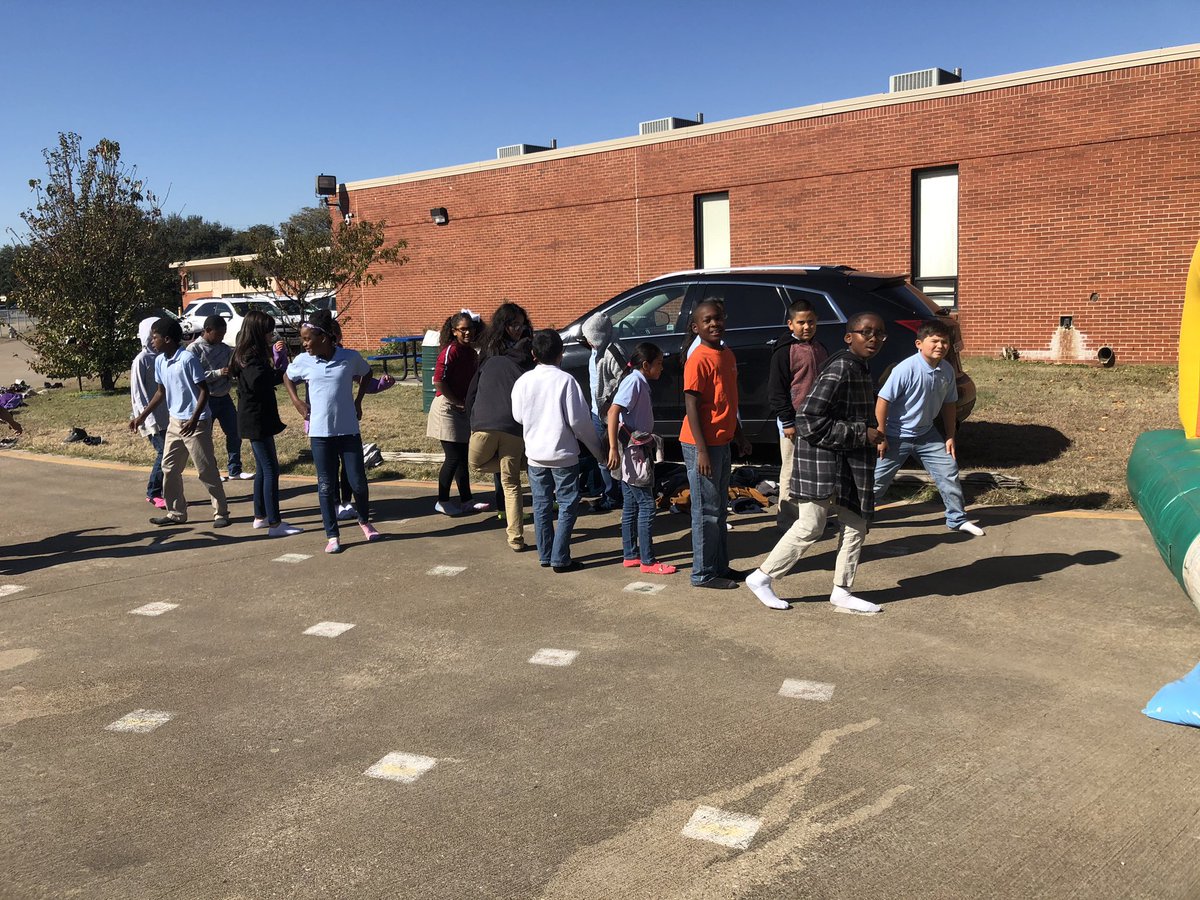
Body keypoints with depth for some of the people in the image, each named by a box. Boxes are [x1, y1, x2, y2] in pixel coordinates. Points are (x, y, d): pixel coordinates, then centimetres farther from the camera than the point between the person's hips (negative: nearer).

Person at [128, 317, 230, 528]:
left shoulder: (187, 359, -17)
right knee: (169, 468, 11)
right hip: (174, 421, 8)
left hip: (195, 423, -8)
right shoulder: (160, 361, 6)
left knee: (206, 470, -3)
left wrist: (194, 418, -25)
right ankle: (176, 513, 21)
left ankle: (221, 513, 6)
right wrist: (142, 415, 17)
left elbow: (204, 390, -16)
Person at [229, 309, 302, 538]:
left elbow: (267, 378, 18)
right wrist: (282, 373, -24)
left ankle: (260, 517, 26)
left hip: (255, 420, 10)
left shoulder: (252, 354, 12)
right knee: (271, 470, -8)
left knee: (263, 469, 17)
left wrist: (276, 355, 12)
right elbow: (258, 381, -34)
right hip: (257, 421, -10)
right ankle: (274, 524, -7)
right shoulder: (250, 357, -18)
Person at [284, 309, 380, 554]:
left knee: (358, 481, 4)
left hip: (349, 431, -1)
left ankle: (364, 521, 31)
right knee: (326, 486, 4)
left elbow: (366, 373, 15)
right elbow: (287, 378, 18)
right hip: (320, 433, 1)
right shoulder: (303, 361, -2)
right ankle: (332, 536, 15)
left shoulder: (350, 358, -6)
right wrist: (296, 401, 6)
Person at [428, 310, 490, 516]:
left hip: (464, 410, 8)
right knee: (454, 457, -5)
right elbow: (439, 381, -21)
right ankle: (442, 502, 7)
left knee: (464, 456, 12)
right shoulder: (450, 351, -15)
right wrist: (459, 403, -16)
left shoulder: (472, 353, 9)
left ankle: (466, 500, 21)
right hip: (447, 408, -8)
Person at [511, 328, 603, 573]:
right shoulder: (565, 380, -14)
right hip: (563, 454, -4)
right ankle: (560, 559, 2)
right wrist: (596, 447, -1)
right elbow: (579, 419, -13)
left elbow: (518, 416, 7)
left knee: (541, 505, 13)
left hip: (534, 454, 4)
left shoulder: (524, 381, -2)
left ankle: (545, 555, 20)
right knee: (568, 506, 4)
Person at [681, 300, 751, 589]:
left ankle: (720, 566, 27)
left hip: (722, 443, 9)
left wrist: (739, 436, 22)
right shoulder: (698, 360, -16)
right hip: (702, 445, -9)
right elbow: (691, 407, -19)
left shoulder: (727, 355, 11)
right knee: (707, 511, -1)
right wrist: (702, 451, -22)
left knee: (719, 509, 16)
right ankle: (703, 573, 8)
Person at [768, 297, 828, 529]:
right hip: (794, 421, -7)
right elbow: (776, 390, -13)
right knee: (791, 470, -1)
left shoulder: (819, 349, 14)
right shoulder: (784, 351, -10)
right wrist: (787, 421, -16)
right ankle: (786, 515, 6)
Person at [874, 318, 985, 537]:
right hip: (897, 437, -6)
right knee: (878, 481, 3)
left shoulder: (947, 371, -4)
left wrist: (950, 436, 8)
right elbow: (883, 400, -20)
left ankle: (957, 519, 22)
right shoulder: (906, 369, -24)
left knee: (949, 472, 6)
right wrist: (880, 437, -17)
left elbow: (949, 404, 10)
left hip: (926, 435, 6)